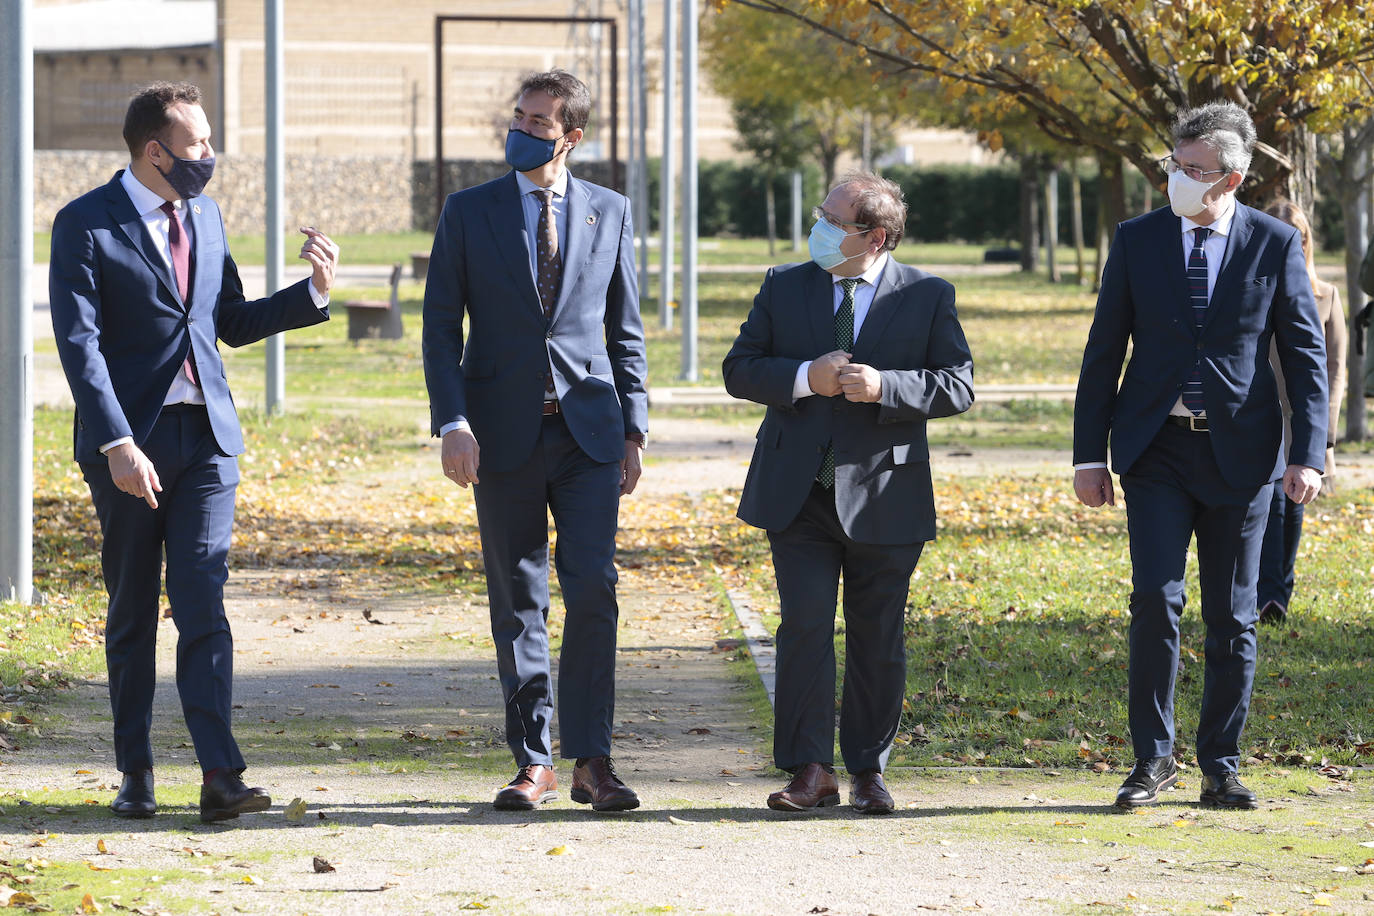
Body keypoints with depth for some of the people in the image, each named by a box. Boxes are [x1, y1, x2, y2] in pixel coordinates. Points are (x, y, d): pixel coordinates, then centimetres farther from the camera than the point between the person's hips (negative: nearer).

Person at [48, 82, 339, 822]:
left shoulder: (204, 217, 13)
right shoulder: (85, 225, -6)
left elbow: (233, 323, 21)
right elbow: (80, 343, -13)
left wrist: (314, 291, 7)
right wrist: (118, 445, -22)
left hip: (207, 435, 3)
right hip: (130, 443, -3)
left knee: (203, 603, -7)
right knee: (132, 612, 6)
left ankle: (220, 775, -14)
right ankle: (135, 775, 17)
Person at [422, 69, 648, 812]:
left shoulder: (608, 213, 8)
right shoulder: (469, 212, 4)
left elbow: (624, 328, 12)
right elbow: (441, 326, 2)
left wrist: (634, 428, 6)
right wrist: (452, 423, -9)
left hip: (588, 428, 0)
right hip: (504, 435, 0)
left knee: (593, 588, -9)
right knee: (517, 602, 3)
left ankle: (590, 760, -3)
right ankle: (533, 762, 10)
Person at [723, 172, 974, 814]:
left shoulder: (928, 297, 1)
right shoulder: (784, 287, 7)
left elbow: (957, 386, -3)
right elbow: (740, 370, 7)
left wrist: (883, 387, -18)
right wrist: (804, 377, -12)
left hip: (884, 496, -1)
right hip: (798, 495, 1)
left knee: (878, 639, 5)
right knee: (805, 625, -9)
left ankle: (868, 771, 17)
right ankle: (811, 771, -6)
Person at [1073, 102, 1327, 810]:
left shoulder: (1275, 245, 0)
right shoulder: (1137, 240, 3)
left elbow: (1305, 353, 2)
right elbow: (1104, 352, 7)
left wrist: (1308, 453, -7)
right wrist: (1090, 453, 3)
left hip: (1239, 454, 0)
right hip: (1157, 451, 0)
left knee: (1232, 618, 4)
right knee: (1155, 601, -11)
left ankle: (1220, 769, 14)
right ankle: (1153, 759, 0)